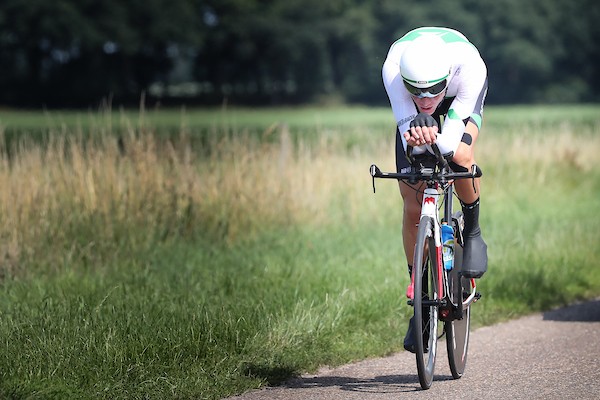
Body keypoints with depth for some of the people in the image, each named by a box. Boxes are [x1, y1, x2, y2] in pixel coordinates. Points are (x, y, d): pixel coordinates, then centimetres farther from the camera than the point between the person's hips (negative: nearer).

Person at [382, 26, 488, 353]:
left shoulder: (469, 66, -42)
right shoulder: (393, 68, -40)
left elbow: (451, 139, -42)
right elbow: (406, 123, -39)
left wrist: (435, 139, -65)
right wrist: (416, 138, -62)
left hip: (461, 97, -1)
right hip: (411, 114, 1)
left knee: (460, 155, -35)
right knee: (412, 202, -8)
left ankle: (472, 232, -4)